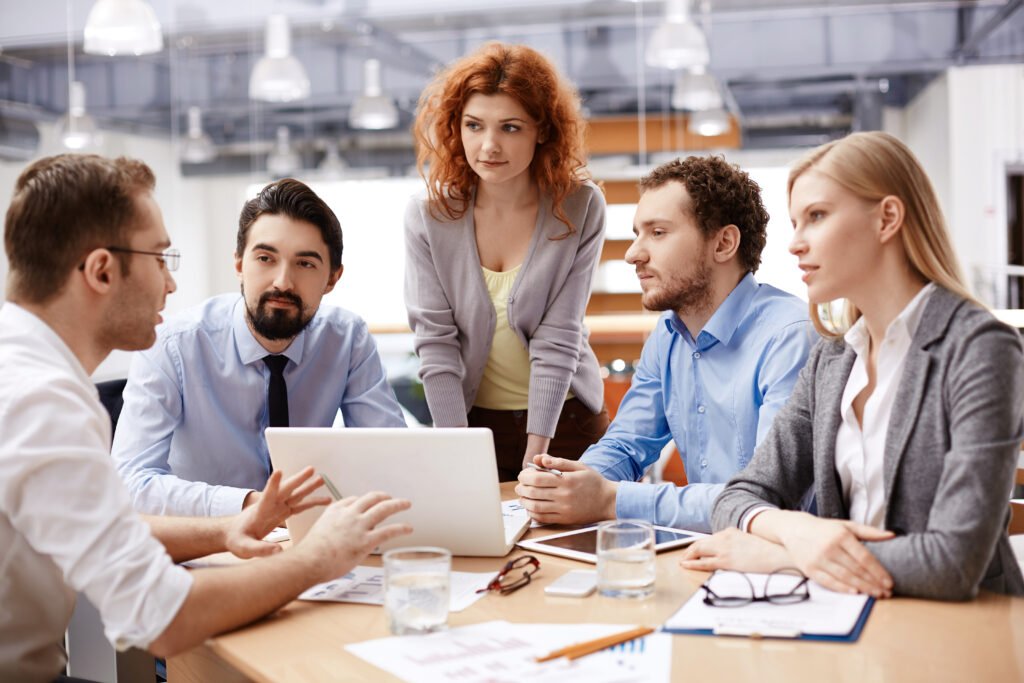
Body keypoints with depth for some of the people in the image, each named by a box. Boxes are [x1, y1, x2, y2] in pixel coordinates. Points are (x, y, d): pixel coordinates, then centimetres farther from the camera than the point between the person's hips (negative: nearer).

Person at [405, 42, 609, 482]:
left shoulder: (580, 209, -12)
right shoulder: (428, 215, -10)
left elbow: (558, 338, -15)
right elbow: (435, 341, -12)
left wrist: (536, 454, -19)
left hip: (565, 420, 0)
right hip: (471, 418, 1)